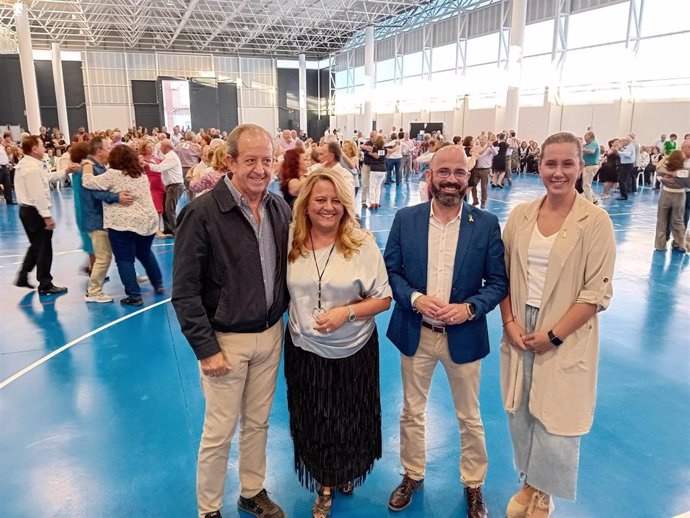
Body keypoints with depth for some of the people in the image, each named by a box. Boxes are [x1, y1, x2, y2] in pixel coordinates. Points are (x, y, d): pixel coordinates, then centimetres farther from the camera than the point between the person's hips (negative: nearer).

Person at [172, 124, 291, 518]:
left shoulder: (280, 208, 0)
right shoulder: (203, 213, -16)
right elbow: (185, 291, -15)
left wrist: (288, 314, 6)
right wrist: (206, 348, -15)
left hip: (271, 334, 5)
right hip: (226, 339, -5)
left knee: (258, 423, 20)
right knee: (219, 432, 9)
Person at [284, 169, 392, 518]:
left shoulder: (362, 243, -12)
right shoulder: (291, 242, -6)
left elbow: (383, 299, -8)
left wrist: (347, 312, -21)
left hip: (353, 351, -1)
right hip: (304, 349, 2)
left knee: (350, 421, 17)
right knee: (313, 423, 16)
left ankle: (347, 474, 48)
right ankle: (325, 488, 41)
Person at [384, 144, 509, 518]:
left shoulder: (486, 224, -7)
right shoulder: (405, 219, -4)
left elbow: (498, 282, -4)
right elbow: (390, 271, -1)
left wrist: (469, 308, -20)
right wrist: (415, 298, -19)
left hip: (464, 335, -1)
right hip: (415, 333, 1)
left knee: (469, 417, 16)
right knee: (412, 412, 18)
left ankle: (473, 484, 39)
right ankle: (412, 475, 41)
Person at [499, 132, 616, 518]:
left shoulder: (595, 221, -11)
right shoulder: (521, 215, 1)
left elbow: (597, 293, -11)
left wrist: (554, 335, -13)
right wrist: (510, 323, -5)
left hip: (566, 337, -3)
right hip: (520, 332, 4)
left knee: (554, 421, 8)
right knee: (521, 414, 15)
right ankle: (529, 484, 40)